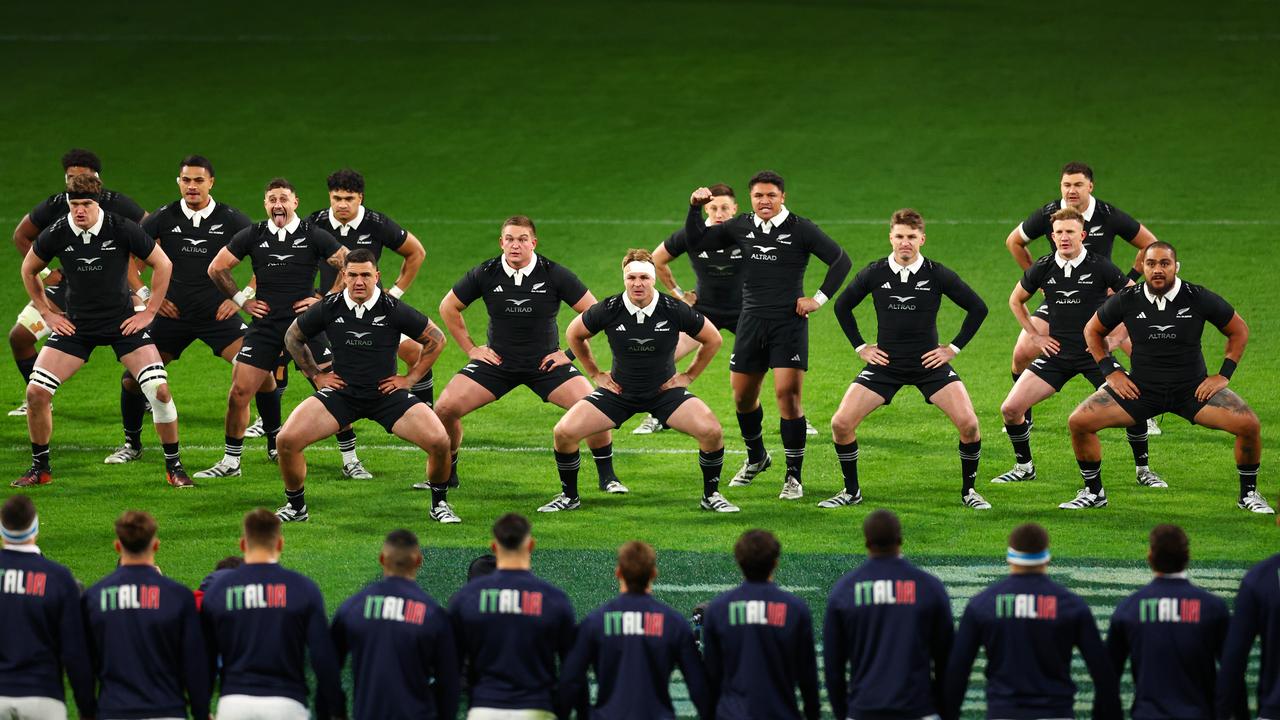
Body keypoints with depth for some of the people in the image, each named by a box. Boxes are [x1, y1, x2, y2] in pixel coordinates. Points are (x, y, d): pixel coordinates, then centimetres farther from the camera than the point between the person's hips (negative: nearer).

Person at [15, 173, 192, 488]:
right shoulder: (56, 234, -10)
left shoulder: (122, 229, -15)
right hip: (76, 325, 2)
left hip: (123, 323, -2)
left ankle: (174, 466, 4)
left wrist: (149, 312, -3)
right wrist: (47, 313, 7)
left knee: (159, 389, -15)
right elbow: (29, 270, 10)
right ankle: (40, 468, 11)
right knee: (36, 392, -9)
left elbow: (162, 264, -2)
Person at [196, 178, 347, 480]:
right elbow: (216, 268, 14)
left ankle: (349, 458, 9)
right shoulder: (253, 236, 5)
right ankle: (230, 462, 9)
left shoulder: (313, 235, -2)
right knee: (239, 392, -3)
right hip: (264, 325, 2)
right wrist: (242, 300, 8)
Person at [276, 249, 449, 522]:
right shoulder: (328, 308, -6)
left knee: (440, 443, -19)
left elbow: (436, 339, 4)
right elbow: (293, 337, 13)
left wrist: (411, 377, 2)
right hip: (341, 392, 1)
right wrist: (315, 375, 9)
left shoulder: (393, 309, -10)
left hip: (387, 392, -1)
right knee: (288, 440, -18)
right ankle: (296, 507, 7)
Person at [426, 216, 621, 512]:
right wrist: (471, 349, 4)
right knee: (445, 409, -14)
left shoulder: (553, 274, -12)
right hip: (497, 362, 1)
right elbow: (448, 308, 7)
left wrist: (570, 351, -6)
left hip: (546, 363, -1)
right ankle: (446, 475, 10)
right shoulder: (485, 274, -8)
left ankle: (607, 477, 4)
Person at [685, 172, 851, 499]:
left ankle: (794, 476, -4)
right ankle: (756, 458, 38)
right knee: (742, 395, 12)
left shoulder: (800, 229, -6)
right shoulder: (740, 227, 6)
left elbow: (840, 260, -4)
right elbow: (696, 243, 13)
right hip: (751, 322, 5)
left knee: (788, 393, -13)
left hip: (789, 322, -5)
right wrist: (695, 208, -1)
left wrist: (819, 300, -9)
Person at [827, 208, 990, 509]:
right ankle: (851, 491, 10)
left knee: (968, 424, -18)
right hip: (885, 363, 1)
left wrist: (954, 347, -1)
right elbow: (842, 306, 12)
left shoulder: (938, 274, -9)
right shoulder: (874, 274, -5)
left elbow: (978, 308, 2)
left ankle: (968, 490, 4)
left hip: (930, 363, -1)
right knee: (841, 423, -10)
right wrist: (860, 346, 7)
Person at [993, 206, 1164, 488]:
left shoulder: (1100, 267, -10)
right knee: (1011, 409, -7)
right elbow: (1016, 300, 18)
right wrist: (1035, 335, 10)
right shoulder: (1042, 269, -1)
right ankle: (1024, 467, 16)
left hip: (1095, 353, -3)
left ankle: (1143, 469, 4)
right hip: (1056, 352, 3)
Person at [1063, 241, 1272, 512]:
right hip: (1141, 388, 1)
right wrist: (1111, 372, 2)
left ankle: (1248, 494, 4)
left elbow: (1239, 330, 4)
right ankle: (1093, 492, 8)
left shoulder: (1199, 298, -11)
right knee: (1078, 423, -13)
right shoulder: (1126, 300, -8)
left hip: (1194, 388, -1)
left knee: (1249, 425, -21)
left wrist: (1224, 375, -3)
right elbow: (1092, 330, 11)